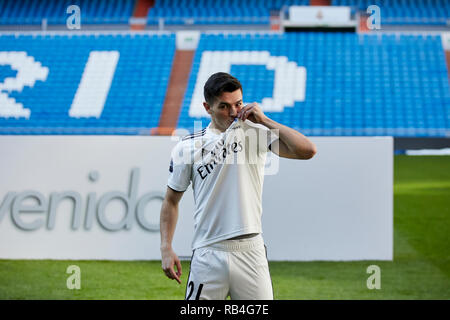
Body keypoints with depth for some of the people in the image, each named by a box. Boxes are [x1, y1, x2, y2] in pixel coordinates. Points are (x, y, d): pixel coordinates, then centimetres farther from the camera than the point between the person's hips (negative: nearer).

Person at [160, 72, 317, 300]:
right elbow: (171, 200, 12)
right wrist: (166, 249, 2)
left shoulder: (257, 134, 4)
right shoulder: (187, 147, 5)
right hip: (208, 255, 0)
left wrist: (265, 120, -8)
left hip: (250, 253, 0)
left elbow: (307, 150, -9)